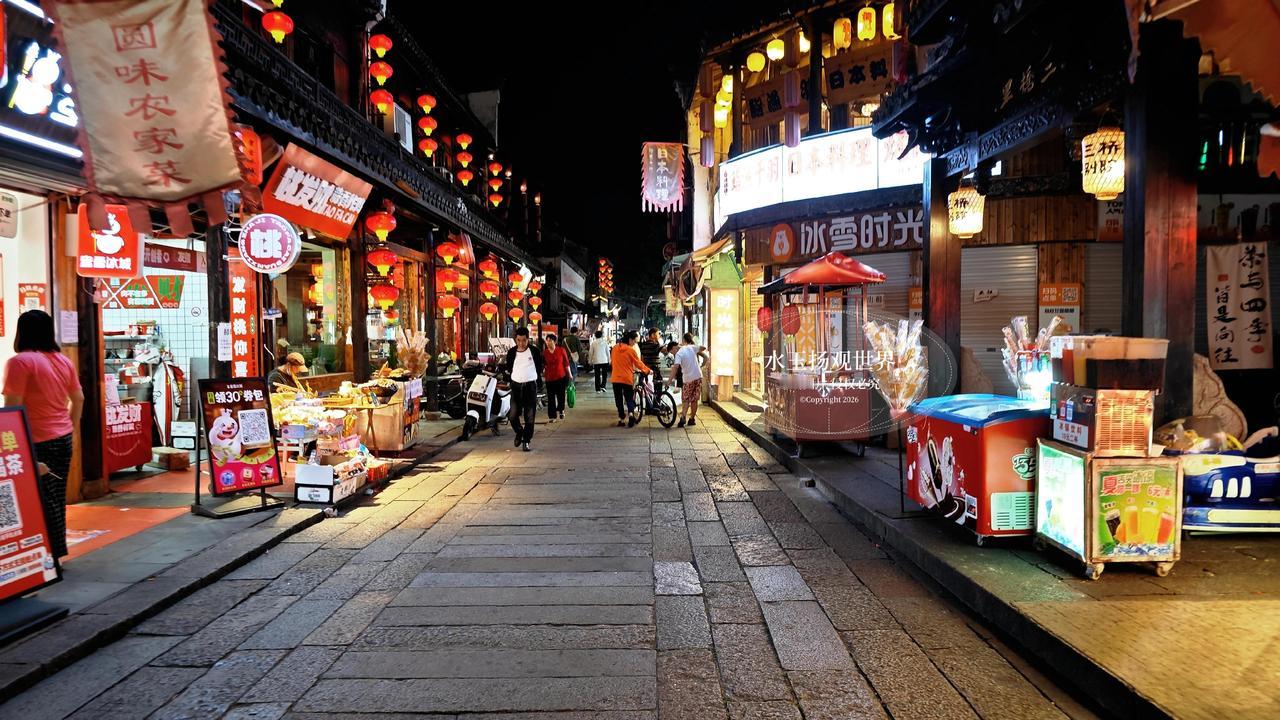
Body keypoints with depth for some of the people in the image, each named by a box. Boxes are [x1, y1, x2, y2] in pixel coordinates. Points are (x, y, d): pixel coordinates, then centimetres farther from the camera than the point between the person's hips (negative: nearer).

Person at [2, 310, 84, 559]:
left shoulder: (20, 362, -12)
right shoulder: (63, 360, 8)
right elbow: (79, 399, 15)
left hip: (38, 442, -6)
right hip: (63, 439, 7)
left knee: (45, 500, 0)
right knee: (56, 498, 12)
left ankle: (55, 555, 4)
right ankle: (57, 551, 19)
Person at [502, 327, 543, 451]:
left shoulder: (534, 351, 0)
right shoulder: (511, 352, 6)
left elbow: (539, 367, 9)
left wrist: (539, 381, 4)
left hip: (531, 386, -1)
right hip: (516, 386, 1)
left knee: (529, 416, 0)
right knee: (513, 415, -6)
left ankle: (526, 441, 13)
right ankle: (519, 432, 24)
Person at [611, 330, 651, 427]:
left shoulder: (615, 348, 5)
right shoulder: (631, 350, -10)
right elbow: (638, 363, -3)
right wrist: (648, 370, 12)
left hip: (616, 378, 4)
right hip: (627, 378, -3)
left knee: (619, 399, 12)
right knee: (629, 398, 6)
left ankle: (621, 419, 12)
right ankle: (631, 413, -18)